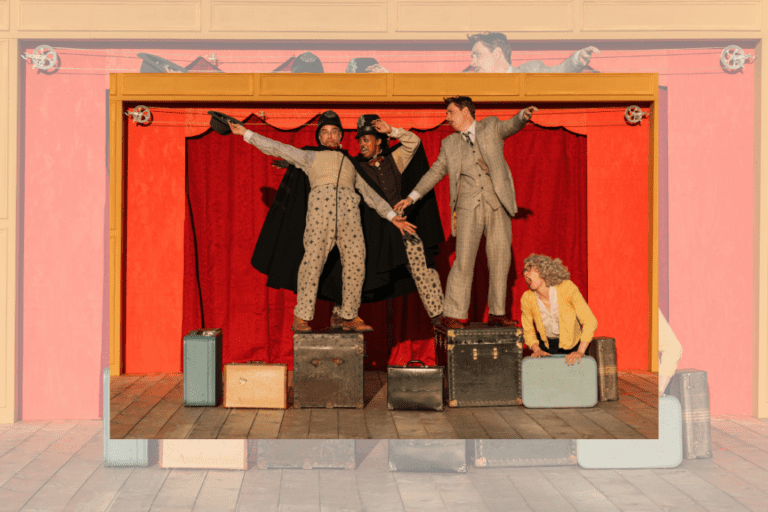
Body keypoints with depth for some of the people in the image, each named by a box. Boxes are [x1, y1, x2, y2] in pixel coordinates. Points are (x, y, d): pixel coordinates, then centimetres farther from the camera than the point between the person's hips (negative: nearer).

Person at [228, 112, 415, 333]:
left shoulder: (351, 165, 35)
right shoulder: (311, 158, 30)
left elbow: (370, 194, 30)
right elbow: (277, 148, 27)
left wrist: (392, 217, 19)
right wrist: (246, 134, 23)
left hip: (349, 209, 3)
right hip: (320, 205, -3)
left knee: (355, 263, -5)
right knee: (313, 260, -14)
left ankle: (349, 317, 4)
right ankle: (301, 317, -10)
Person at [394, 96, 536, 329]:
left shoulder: (490, 126, 12)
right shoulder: (449, 144, 15)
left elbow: (510, 126, -5)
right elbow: (435, 172, 17)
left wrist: (523, 116, -27)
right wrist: (412, 196, 9)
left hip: (497, 205, 0)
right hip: (468, 207, 0)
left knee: (500, 259, 2)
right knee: (464, 260, -9)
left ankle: (496, 313, 12)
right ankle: (451, 315, -6)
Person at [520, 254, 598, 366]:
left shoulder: (567, 288, -20)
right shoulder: (527, 299, -13)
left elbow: (590, 321, -20)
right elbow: (528, 331, 3)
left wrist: (580, 352, -27)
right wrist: (537, 350, -14)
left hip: (573, 349, -2)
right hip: (547, 349, 2)